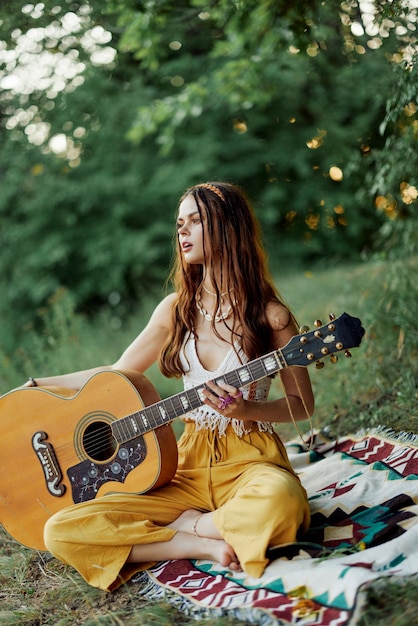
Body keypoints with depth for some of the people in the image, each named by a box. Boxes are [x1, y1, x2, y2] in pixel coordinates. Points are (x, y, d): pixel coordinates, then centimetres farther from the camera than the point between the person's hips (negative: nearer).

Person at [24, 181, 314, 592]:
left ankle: (186, 525, -12)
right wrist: (35, 387, 16)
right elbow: (118, 374, 16)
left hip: (250, 459, -3)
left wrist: (245, 410, -18)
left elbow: (302, 403, 1)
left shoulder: (269, 315, -5)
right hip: (190, 464, 4)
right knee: (61, 531, -14)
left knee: (279, 501, -42)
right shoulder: (177, 308, 8)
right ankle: (204, 546, -14)